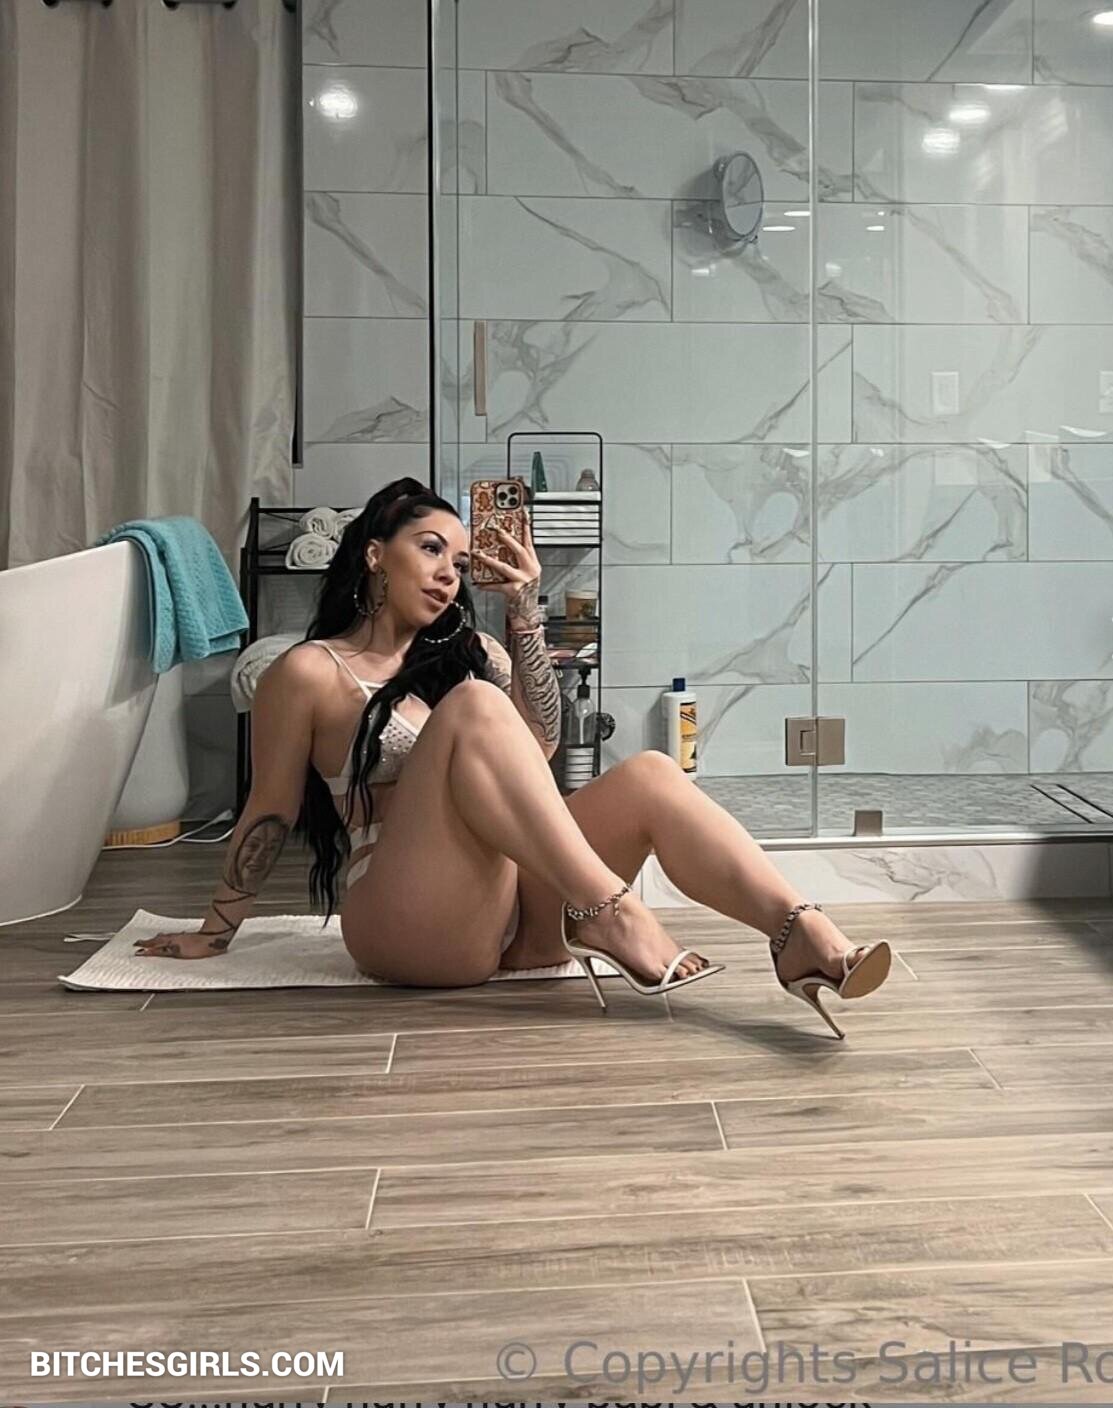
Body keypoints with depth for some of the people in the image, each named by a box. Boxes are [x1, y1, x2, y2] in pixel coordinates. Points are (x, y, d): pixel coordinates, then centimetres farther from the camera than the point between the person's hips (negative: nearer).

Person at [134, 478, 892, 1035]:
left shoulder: (466, 647, 20)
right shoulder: (310, 672, 2)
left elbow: (539, 744, 6)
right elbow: (271, 813, 7)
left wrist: (526, 613, 0)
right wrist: (216, 930, 11)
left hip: (517, 907, 6)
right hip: (411, 923, -5)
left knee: (649, 776, -20)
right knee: (472, 706, -27)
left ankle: (805, 936, -39)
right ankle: (610, 914, -37)